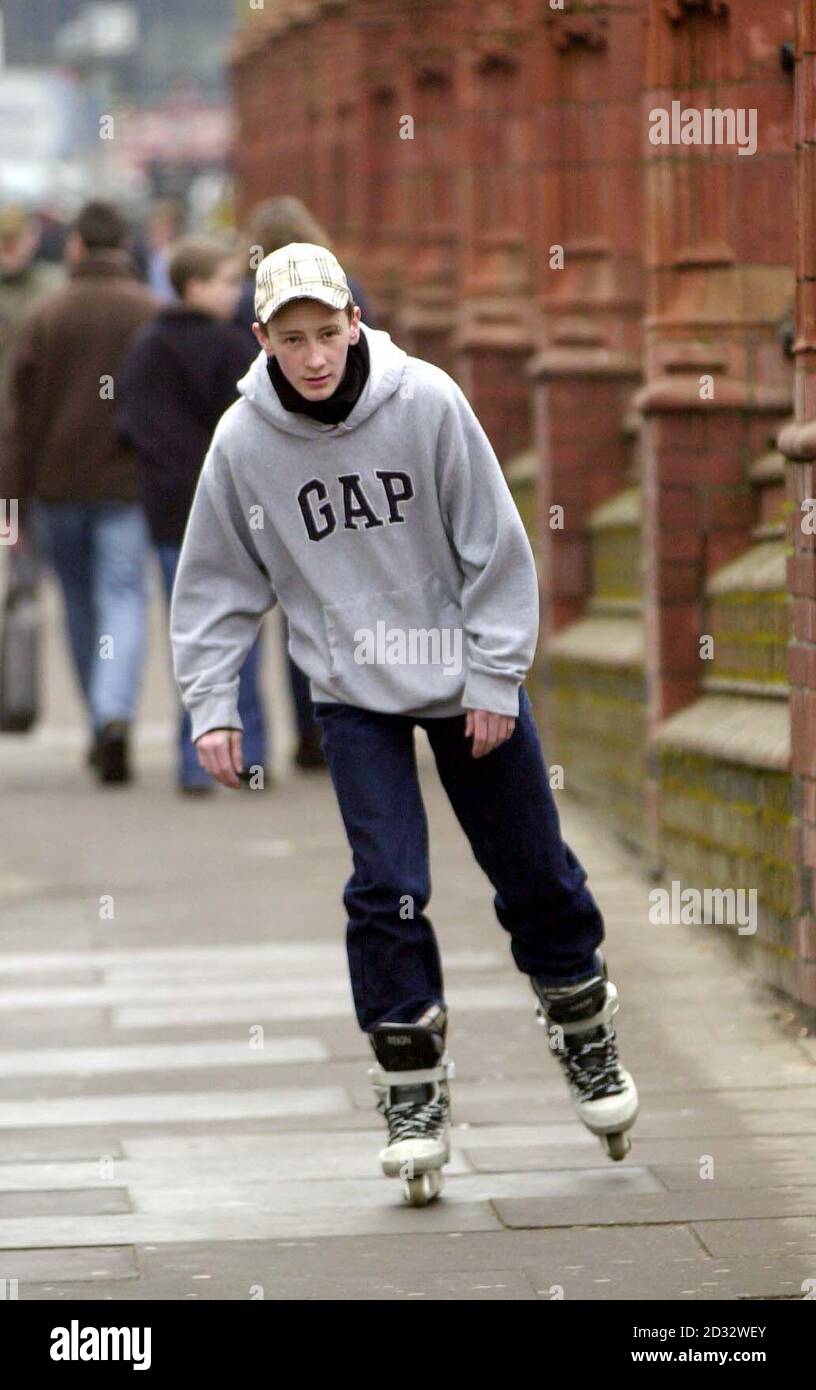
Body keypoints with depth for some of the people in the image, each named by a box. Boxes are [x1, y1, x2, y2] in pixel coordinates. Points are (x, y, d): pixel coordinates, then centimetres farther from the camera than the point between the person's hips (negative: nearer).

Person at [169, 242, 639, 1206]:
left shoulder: (427, 402, -15)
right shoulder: (244, 439, -11)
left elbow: (494, 545, -8)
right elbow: (218, 583, 1)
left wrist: (496, 677, -9)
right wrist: (211, 704, -4)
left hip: (467, 681, 0)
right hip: (353, 693, 0)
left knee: (535, 874, 8)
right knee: (387, 890, -10)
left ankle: (584, 1035, 32)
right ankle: (412, 1092, 2)